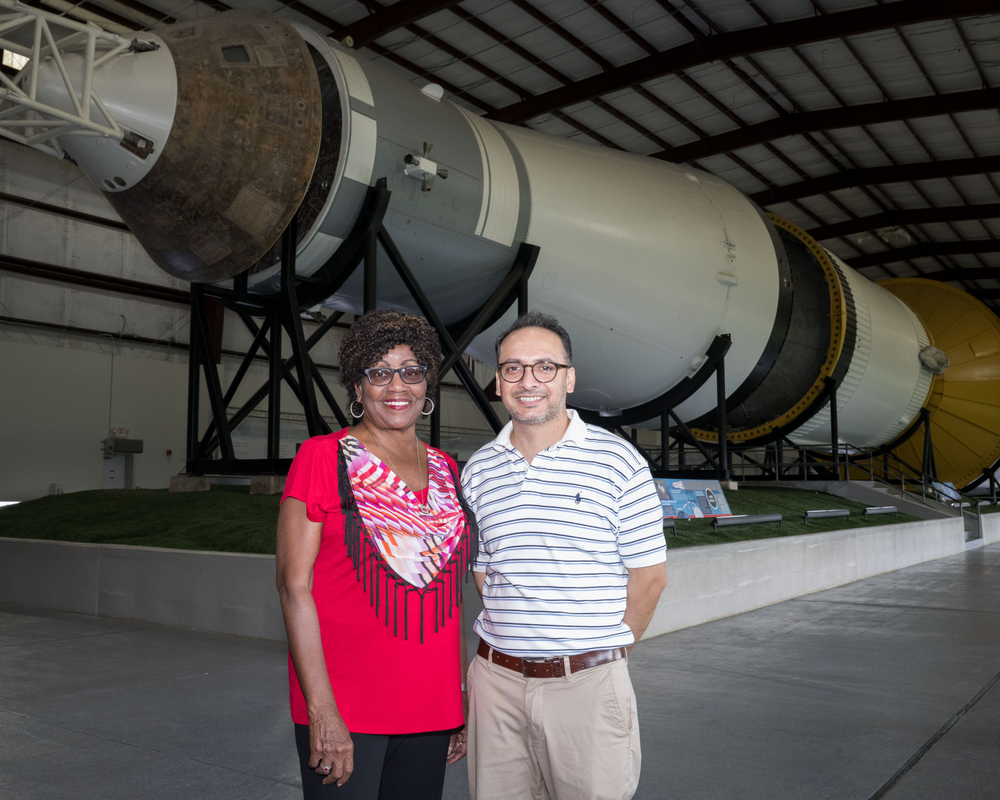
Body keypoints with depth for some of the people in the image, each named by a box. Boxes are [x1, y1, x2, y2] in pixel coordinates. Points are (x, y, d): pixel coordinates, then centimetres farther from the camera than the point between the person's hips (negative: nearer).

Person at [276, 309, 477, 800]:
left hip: (429, 710, 5)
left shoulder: (445, 470, 9)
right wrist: (322, 711, -15)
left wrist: (460, 702, 11)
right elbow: (293, 585, -10)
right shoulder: (323, 457, -5)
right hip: (342, 711, -4)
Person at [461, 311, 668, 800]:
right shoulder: (477, 471, 6)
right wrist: (516, 641, 8)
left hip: (587, 683, -3)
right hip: (498, 679, 3)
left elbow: (648, 576, -2)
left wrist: (603, 651, 5)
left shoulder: (618, 462, -5)